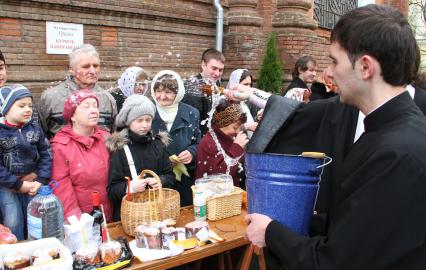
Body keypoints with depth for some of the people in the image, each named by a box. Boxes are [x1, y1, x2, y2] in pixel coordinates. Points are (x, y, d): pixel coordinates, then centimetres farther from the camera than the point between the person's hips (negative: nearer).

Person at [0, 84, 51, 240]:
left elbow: (46, 156, 0)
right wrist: (18, 184, -15)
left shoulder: (35, 129, -1)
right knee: (14, 223, -3)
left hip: (32, 184, 3)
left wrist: (41, 181, -11)